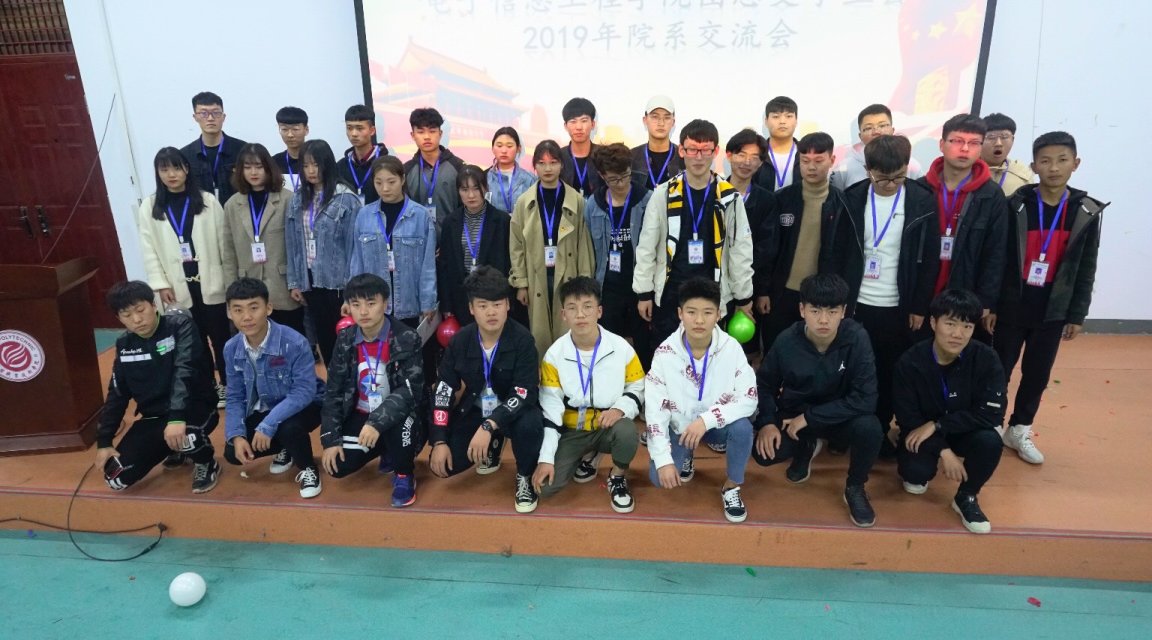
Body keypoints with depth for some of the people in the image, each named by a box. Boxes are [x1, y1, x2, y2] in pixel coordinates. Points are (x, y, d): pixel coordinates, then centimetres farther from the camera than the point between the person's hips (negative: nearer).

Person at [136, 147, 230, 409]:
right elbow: (149, 250, 1)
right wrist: (160, 284, -6)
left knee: (220, 335, 5)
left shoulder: (208, 201, 1)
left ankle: (227, 384, 18)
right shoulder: (149, 207, 4)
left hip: (210, 282, -1)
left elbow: (223, 242, -1)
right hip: (179, 287, 1)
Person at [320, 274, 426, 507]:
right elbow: (334, 390, 2)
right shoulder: (346, 340, -2)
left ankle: (404, 476, -8)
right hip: (360, 416, 5)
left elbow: (411, 391, -25)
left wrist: (377, 422, -38)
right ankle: (383, 451, 17)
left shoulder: (407, 339, -17)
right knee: (337, 466, -15)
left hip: (397, 417, -4)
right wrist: (331, 438, -5)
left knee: (396, 423, -38)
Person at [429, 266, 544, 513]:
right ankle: (493, 447, 21)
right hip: (474, 410, 4)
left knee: (530, 424, -38)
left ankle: (525, 478, -5)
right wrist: (439, 441, -11)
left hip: (513, 412, -4)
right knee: (442, 465, -11)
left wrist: (488, 426, -38)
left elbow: (525, 394, -27)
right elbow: (443, 391, -5)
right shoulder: (460, 340, -9)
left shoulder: (522, 340, -21)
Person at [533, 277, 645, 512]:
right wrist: (546, 458, -14)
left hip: (608, 427, -1)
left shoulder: (621, 348, -11)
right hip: (570, 431, 1)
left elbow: (639, 389, 1)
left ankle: (618, 477, -2)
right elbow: (549, 408, -8)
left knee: (626, 430, -36)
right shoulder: (554, 354, -9)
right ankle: (586, 457, 16)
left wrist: (620, 408, -22)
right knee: (545, 486, -16)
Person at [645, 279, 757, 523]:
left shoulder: (731, 348, -20)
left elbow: (749, 399, -23)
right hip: (680, 426, 0)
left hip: (718, 424, 0)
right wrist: (663, 460, -23)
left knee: (742, 427, -32)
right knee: (658, 476, -18)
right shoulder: (665, 353, -20)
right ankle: (686, 457, 19)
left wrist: (707, 419, -35)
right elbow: (654, 409, -18)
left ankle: (731, 487, -3)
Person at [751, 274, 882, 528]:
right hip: (794, 414, 2)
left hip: (841, 416, -1)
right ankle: (806, 445, 15)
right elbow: (765, 384, -2)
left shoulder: (857, 338, -24)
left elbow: (865, 399, -26)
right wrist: (767, 422, -18)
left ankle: (855, 487, 0)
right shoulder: (787, 341, -18)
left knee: (869, 428, -33)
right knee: (764, 452, -22)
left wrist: (809, 418, -24)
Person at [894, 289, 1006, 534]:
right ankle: (919, 472, 14)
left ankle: (966, 497, -2)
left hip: (964, 432, 1)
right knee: (916, 472, -29)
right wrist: (942, 451, -26)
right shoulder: (909, 362, -20)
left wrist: (937, 425, -26)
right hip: (920, 435, -1)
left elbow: (991, 414, -22)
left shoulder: (986, 359, -18)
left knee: (990, 440, -31)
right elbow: (907, 419, -15)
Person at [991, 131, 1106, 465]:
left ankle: (1019, 431, 29)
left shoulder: (1087, 212, -1)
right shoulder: (1016, 205, -8)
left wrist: (1077, 315, 2)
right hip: (1011, 307, -2)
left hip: (1053, 311, 2)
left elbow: (1086, 269, 4)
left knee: (1038, 375, 13)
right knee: (998, 371, 7)